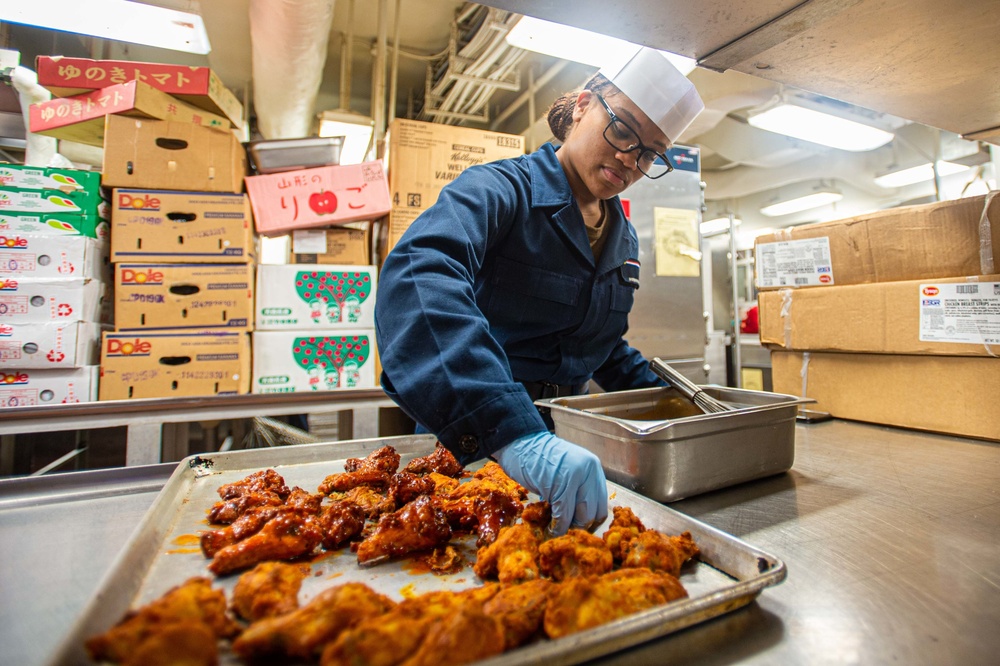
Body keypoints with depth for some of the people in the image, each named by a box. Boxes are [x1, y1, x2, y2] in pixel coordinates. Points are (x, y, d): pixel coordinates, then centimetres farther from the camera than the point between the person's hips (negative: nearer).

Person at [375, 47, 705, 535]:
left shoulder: (624, 237, 8)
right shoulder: (500, 189, -15)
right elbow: (417, 275, -37)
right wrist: (514, 435, -47)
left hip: (563, 436, 6)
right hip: (466, 440, -5)